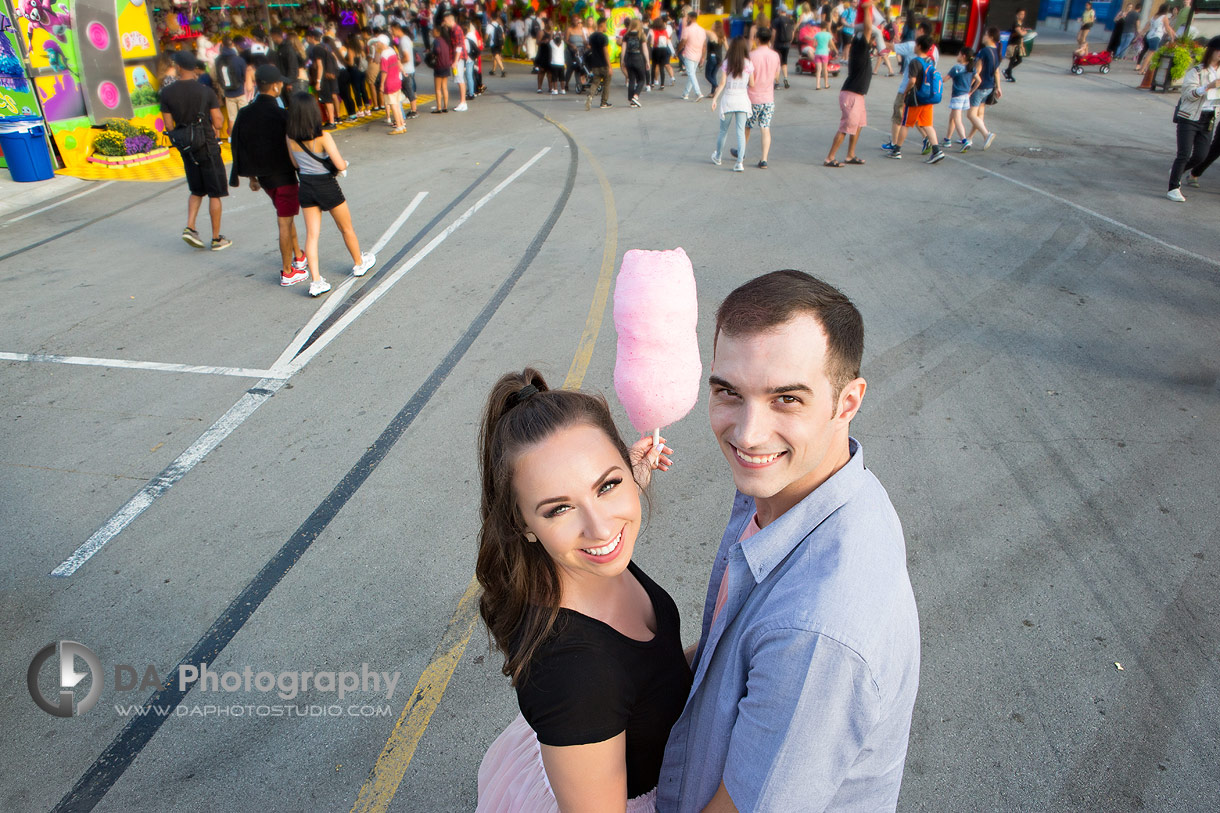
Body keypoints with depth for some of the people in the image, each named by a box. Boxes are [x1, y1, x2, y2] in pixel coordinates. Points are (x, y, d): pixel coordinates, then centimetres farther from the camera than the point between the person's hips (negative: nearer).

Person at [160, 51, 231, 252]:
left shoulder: (166, 92, -2)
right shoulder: (206, 92, -11)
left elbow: (169, 125, 1)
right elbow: (218, 123, -11)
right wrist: (220, 116, 13)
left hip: (186, 150, 4)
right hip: (207, 147, -4)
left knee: (197, 191, 20)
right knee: (214, 194, 5)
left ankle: (189, 227, 4)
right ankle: (216, 238, 8)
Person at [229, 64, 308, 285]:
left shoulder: (244, 114, 0)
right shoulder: (281, 115, -18)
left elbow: (240, 148, 7)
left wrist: (252, 177, 17)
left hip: (263, 176, 6)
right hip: (283, 175, -6)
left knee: (286, 216, 23)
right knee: (285, 222, 1)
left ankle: (299, 256, 35)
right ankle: (288, 272, 8)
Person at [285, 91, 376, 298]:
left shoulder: (290, 138, -6)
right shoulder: (323, 137, -21)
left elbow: (296, 164, 7)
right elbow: (340, 166, -21)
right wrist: (344, 163, 1)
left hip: (305, 186, 4)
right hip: (327, 186, -4)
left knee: (312, 234, 6)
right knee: (346, 229, 18)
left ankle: (315, 280, -1)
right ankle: (359, 264, 38)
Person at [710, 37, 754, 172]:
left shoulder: (727, 63, -5)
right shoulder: (748, 64, -3)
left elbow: (722, 83, -8)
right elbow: (752, 84, 0)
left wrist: (715, 98, -5)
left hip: (728, 100, 0)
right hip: (742, 100, 0)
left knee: (723, 131, 14)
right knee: (741, 132, 0)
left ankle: (718, 157, 30)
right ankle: (739, 162, -9)